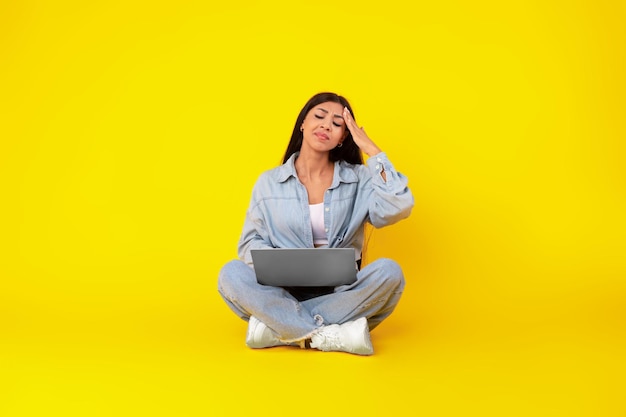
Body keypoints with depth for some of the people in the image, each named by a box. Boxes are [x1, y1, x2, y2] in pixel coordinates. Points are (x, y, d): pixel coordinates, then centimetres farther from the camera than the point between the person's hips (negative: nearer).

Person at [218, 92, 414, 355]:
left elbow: (397, 208, -15)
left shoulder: (358, 178, 4)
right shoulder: (269, 182, 6)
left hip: (341, 293, 0)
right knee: (231, 274, -25)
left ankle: (276, 326, -27)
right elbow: (251, 243, 3)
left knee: (388, 271, -29)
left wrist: (372, 150, -8)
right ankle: (336, 336, -31)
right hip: (284, 292, 0)